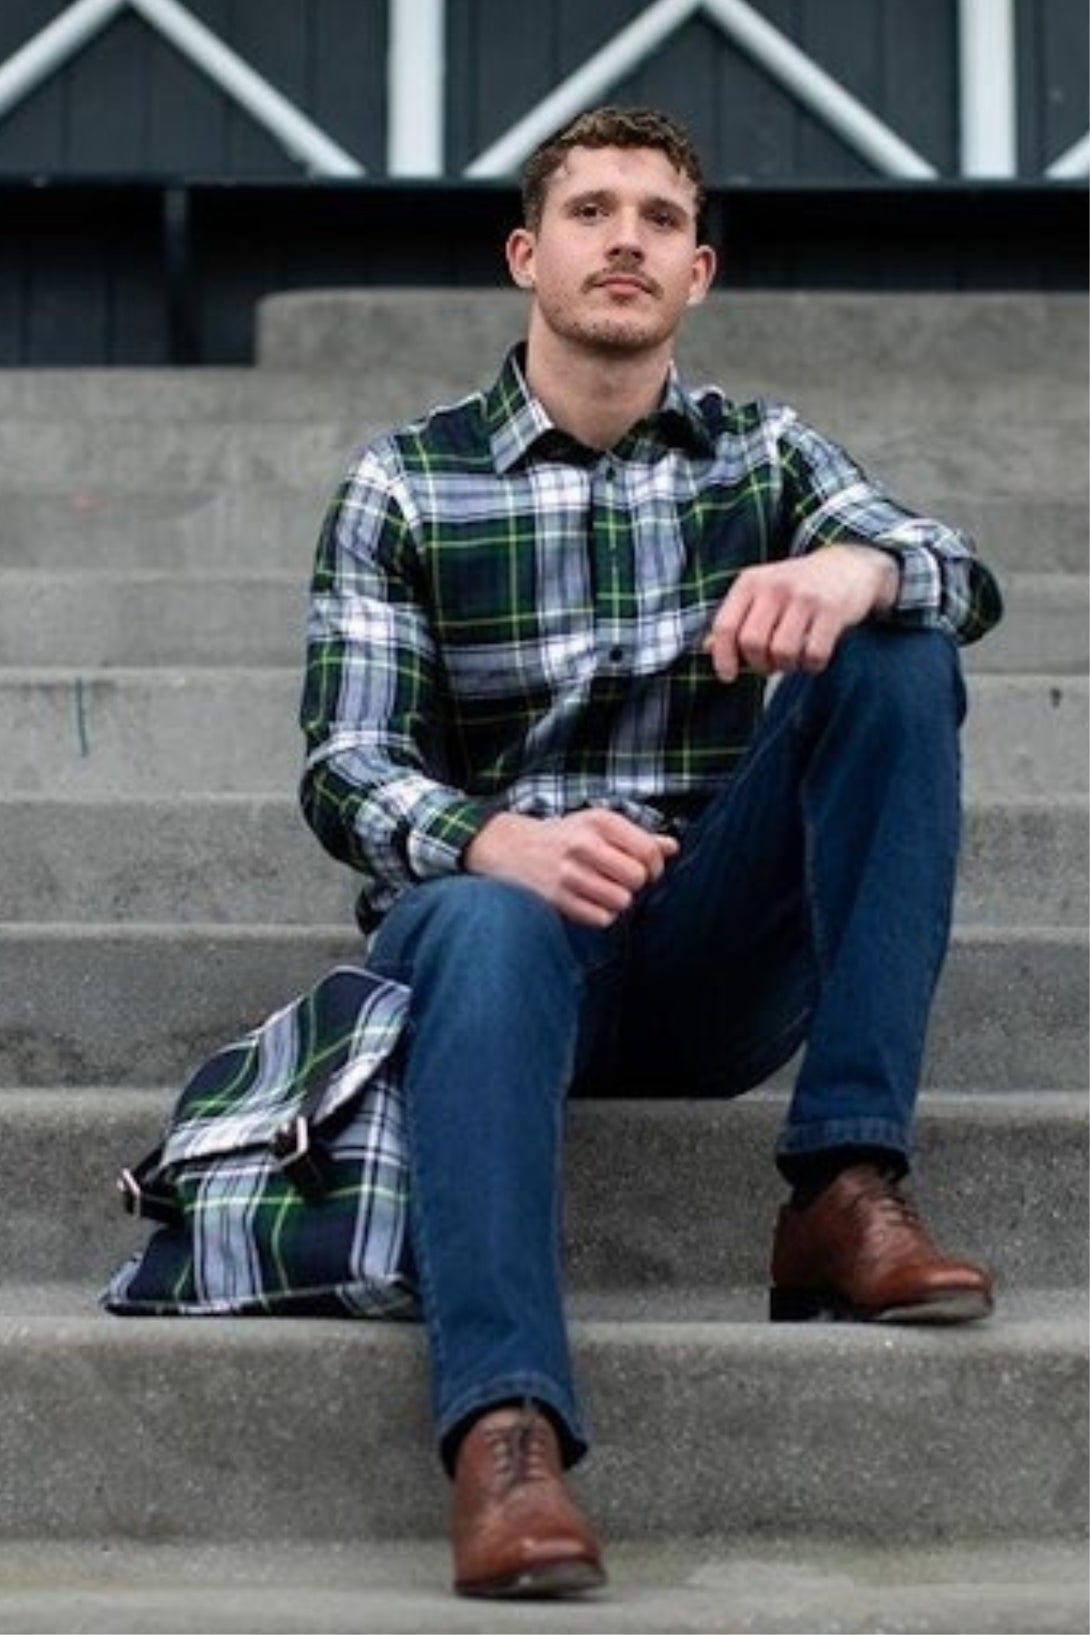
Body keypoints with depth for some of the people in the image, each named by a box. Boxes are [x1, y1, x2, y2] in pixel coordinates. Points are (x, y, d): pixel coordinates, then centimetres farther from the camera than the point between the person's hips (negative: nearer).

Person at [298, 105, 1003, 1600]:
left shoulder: (766, 455, 12)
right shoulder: (403, 485, 4)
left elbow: (966, 579, -6)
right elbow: (345, 768, -6)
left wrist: (854, 570, -32)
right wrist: (496, 842, -29)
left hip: (718, 958, 3)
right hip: (494, 913, -2)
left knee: (898, 657, -19)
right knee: (493, 925, -39)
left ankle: (847, 1188, -25)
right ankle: (505, 1432, -53)